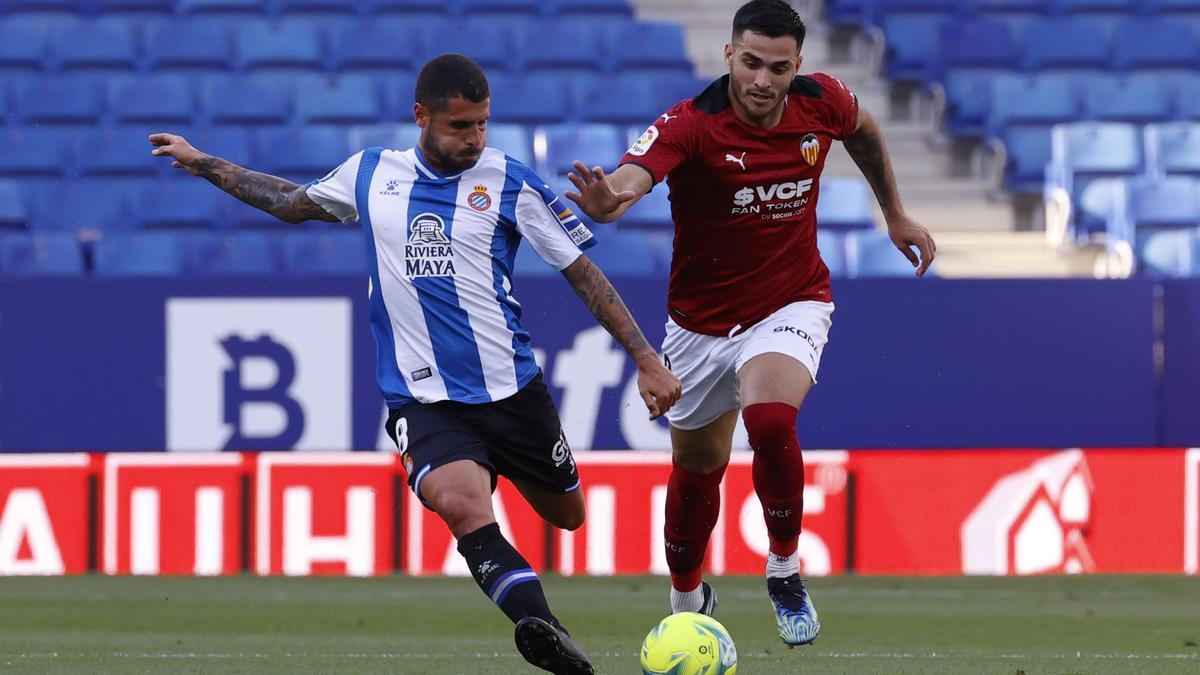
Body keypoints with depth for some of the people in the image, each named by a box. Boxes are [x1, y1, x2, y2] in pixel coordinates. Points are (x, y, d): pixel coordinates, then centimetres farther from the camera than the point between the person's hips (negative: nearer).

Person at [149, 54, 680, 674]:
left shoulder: (510, 182, -1)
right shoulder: (371, 174, 6)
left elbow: (583, 273, 4)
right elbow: (295, 203, 27)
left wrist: (645, 359, -1)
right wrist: (204, 165, 28)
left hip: (511, 389, 1)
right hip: (424, 401, -1)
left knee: (566, 517, 12)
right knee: (461, 502, -30)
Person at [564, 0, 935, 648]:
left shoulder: (822, 103, -13)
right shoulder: (689, 125, -24)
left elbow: (863, 130, 14)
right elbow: (629, 179, -44)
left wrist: (895, 214, 22)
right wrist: (606, 200, -67)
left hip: (790, 305, 0)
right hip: (702, 321, 0)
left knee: (770, 421, -30)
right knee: (697, 468, 15)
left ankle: (785, 569, -7)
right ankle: (686, 599, 43)